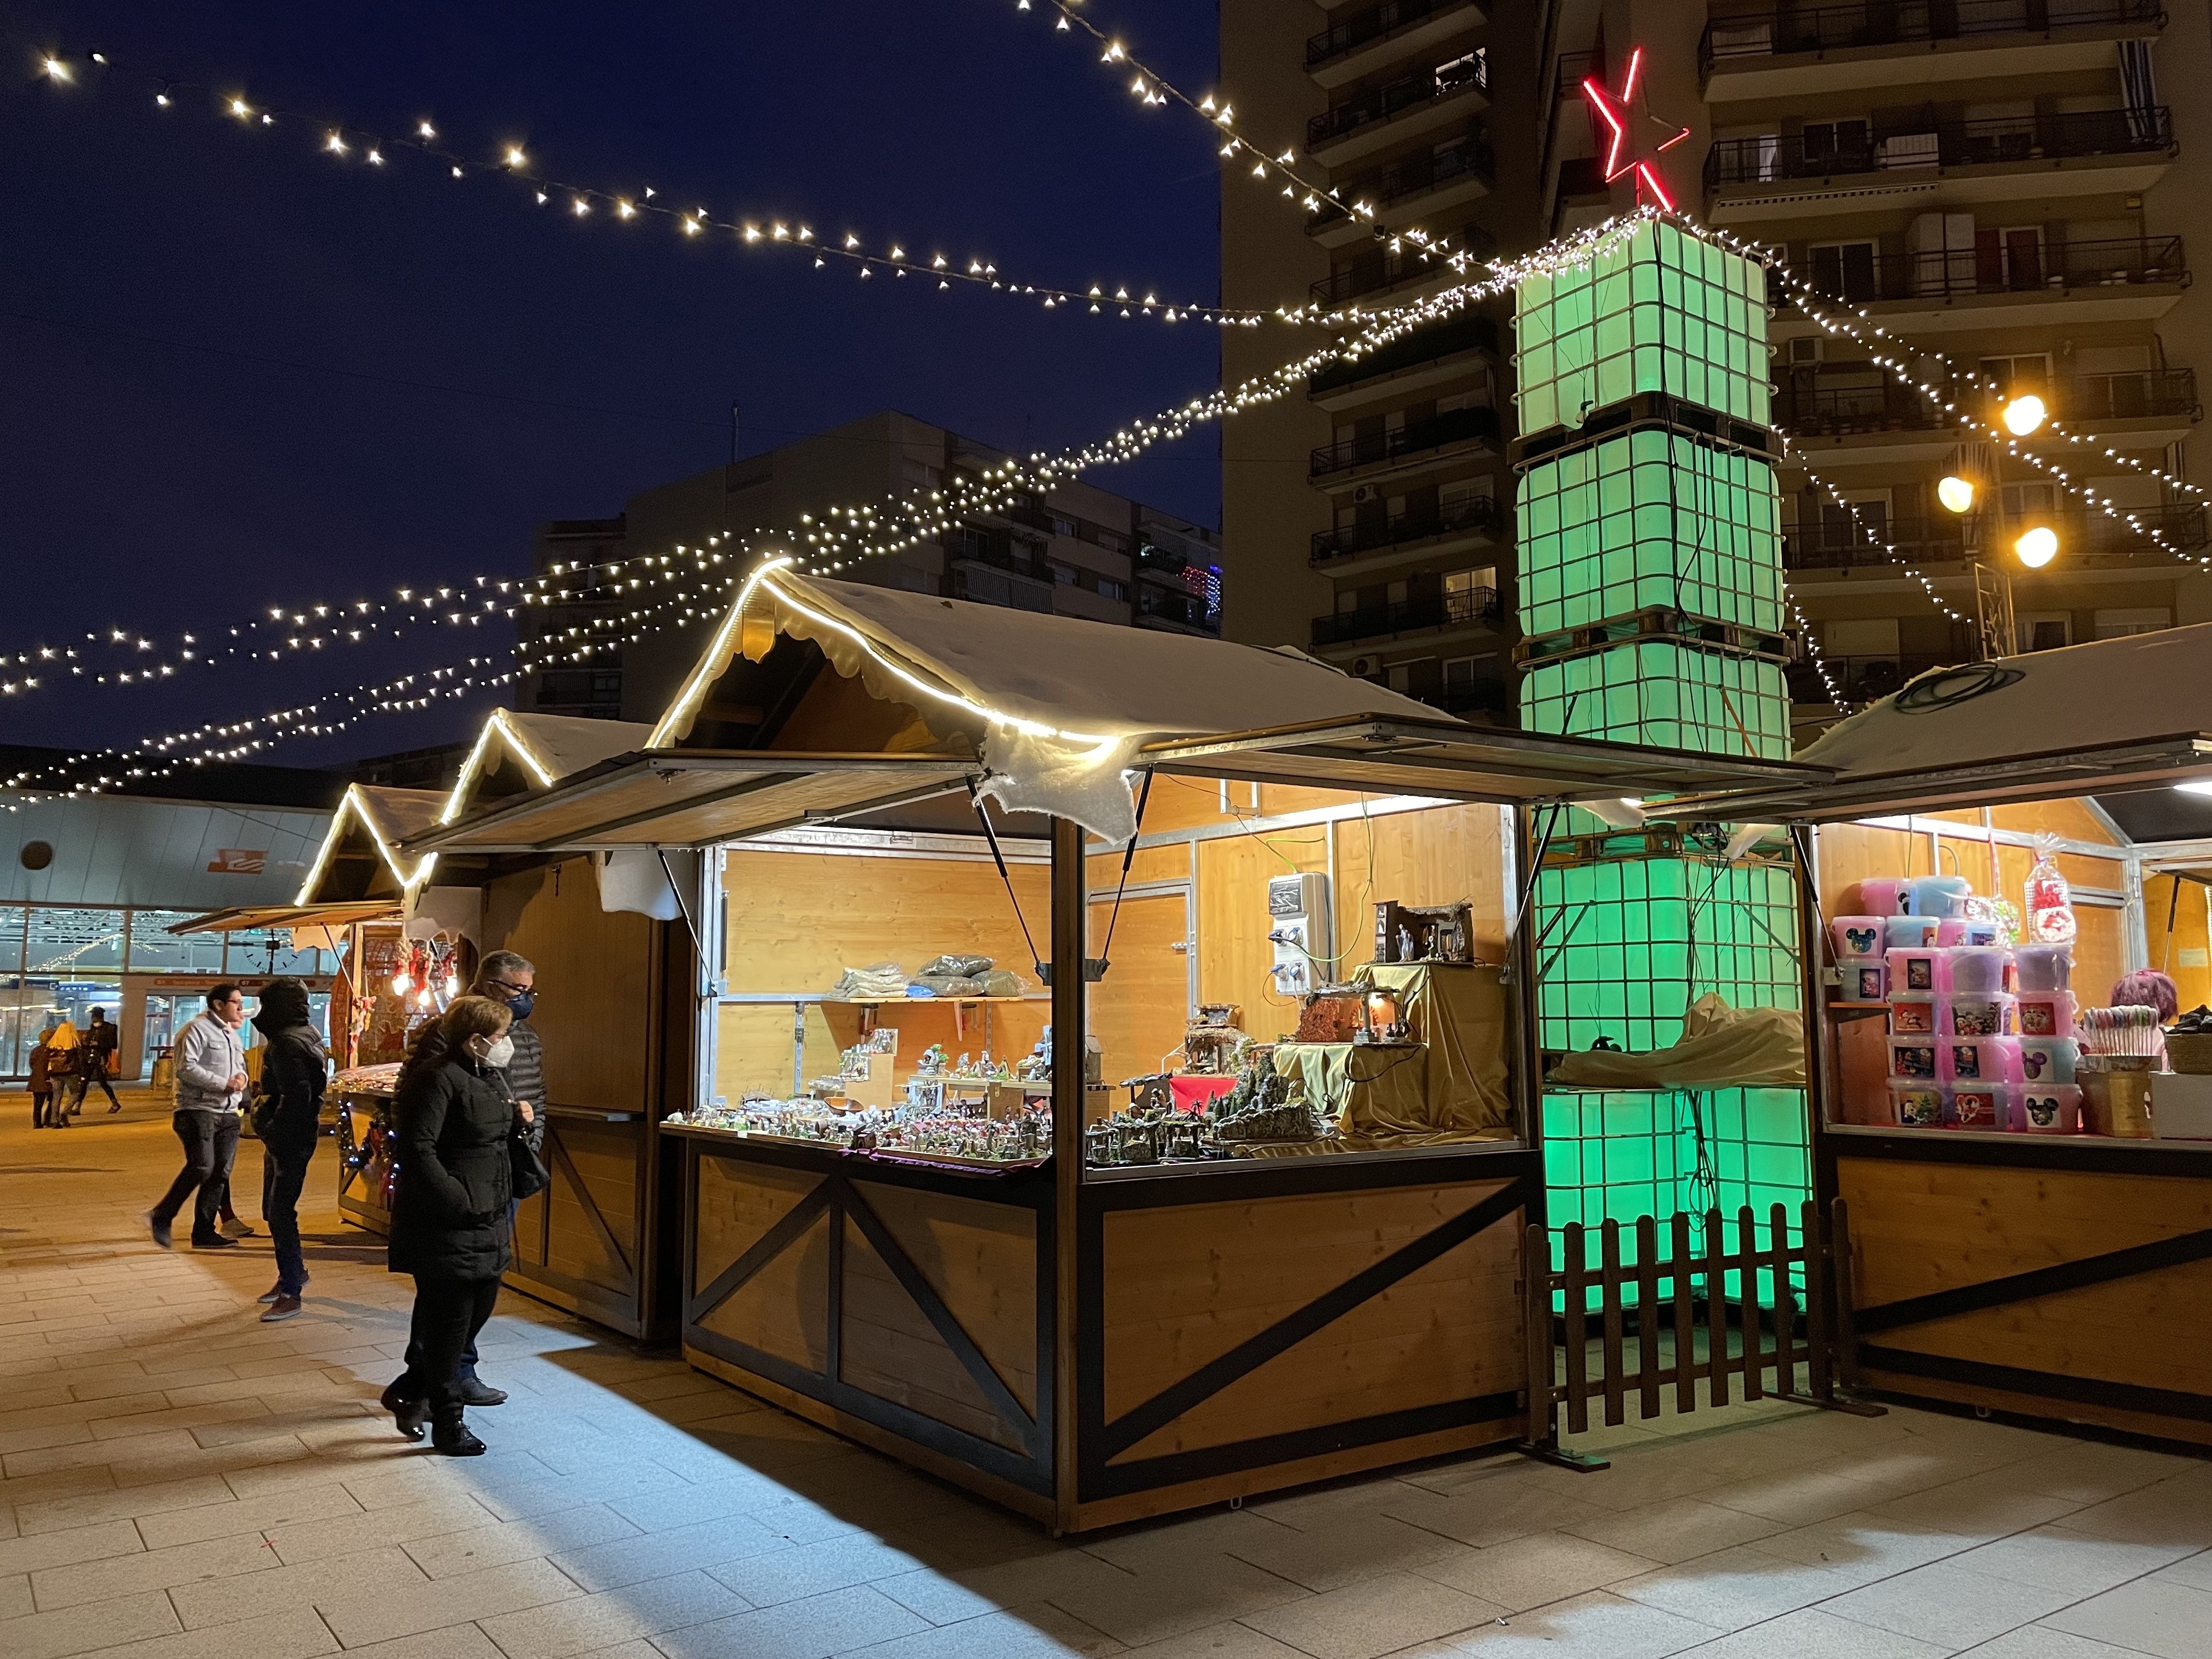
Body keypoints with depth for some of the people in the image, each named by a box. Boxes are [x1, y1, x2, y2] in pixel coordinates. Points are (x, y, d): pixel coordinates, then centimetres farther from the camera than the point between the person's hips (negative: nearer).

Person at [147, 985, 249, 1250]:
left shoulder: (231, 1034, 21)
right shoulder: (198, 1029, -7)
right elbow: (187, 1068, -16)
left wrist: (241, 1077, 5)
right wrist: (223, 1084, -19)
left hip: (228, 1113, 9)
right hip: (198, 1109, -8)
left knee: (220, 1173, 4)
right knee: (202, 1166, -18)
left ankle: (204, 1232, 9)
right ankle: (161, 1216, -1)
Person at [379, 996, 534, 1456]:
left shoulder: (491, 1077, 13)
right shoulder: (440, 1078, -17)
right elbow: (417, 1148, -22)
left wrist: (518, 1122, 2)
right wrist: (457, 1200, -25)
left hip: (489, 1219, 10)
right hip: (446, 1225, -10)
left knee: (479, 1308, 16)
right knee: (449, 1323, 1)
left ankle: (408, 1391, 34)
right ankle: (448, 1424, 14)